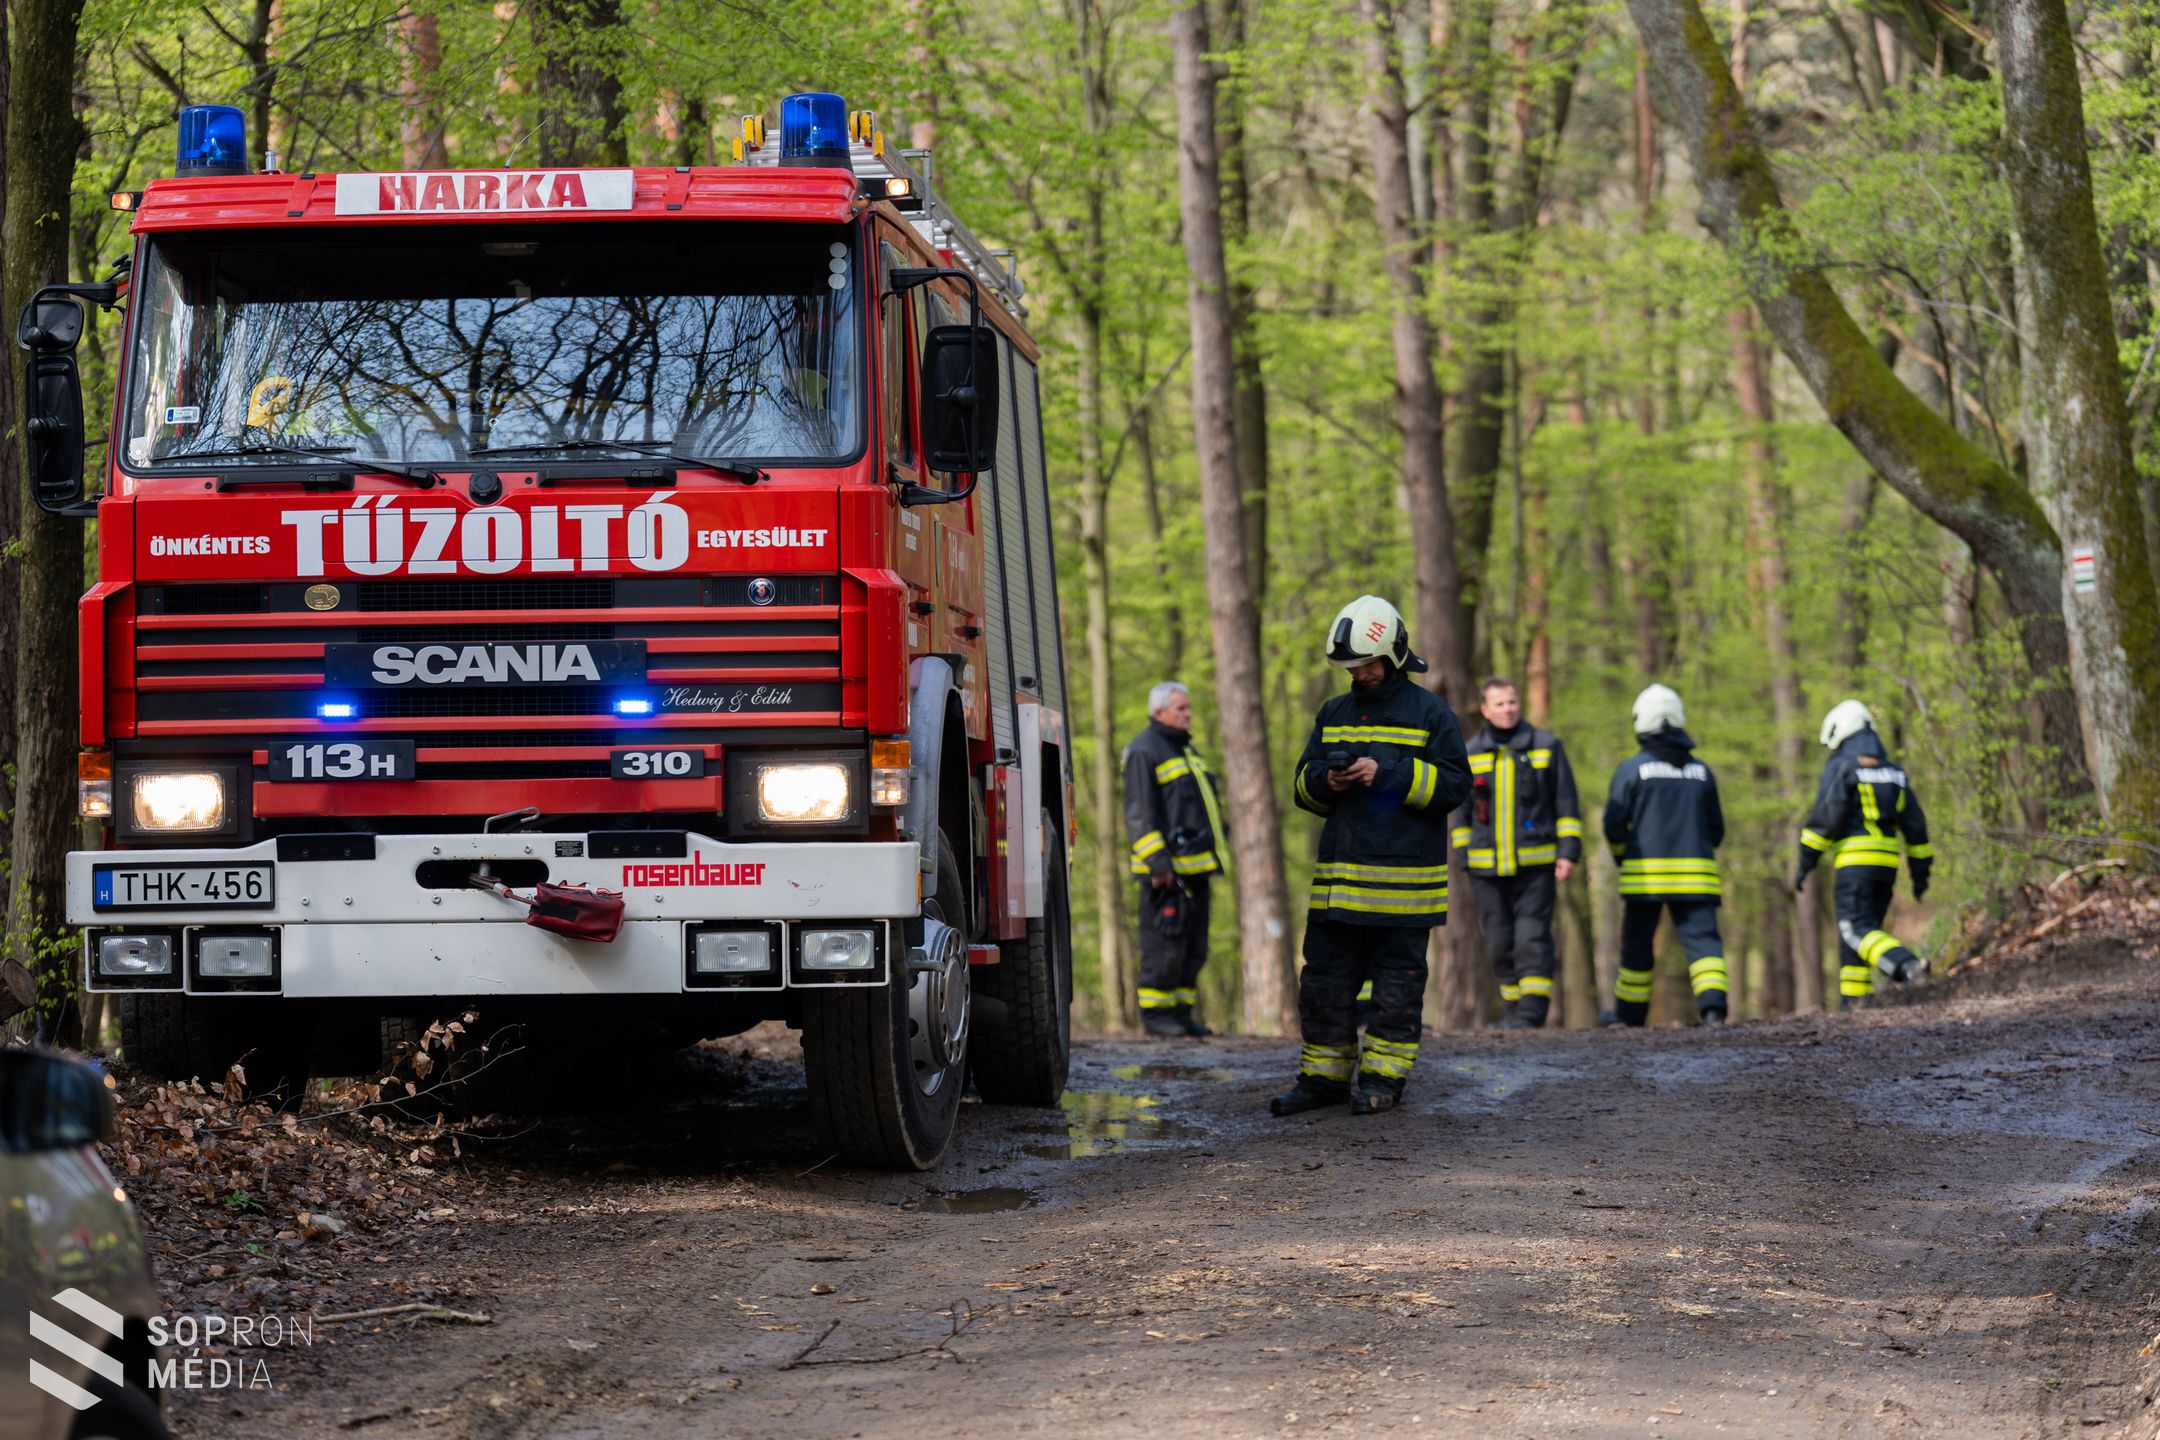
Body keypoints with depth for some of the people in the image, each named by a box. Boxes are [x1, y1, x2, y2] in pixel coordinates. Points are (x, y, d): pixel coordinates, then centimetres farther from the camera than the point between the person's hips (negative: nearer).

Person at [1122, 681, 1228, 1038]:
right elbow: (1139, 813, -15)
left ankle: (1181, 1014, 13)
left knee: (1193, 947, 8)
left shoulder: (1187, 750, 20)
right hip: (1166, 868, -9)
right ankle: (1155, 1014, -3)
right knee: (1165, 943, -9)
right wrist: (1158, 860, -22)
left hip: (1194, 867, 9)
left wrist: (1220, 839, 23)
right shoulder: (1144, 752, -8)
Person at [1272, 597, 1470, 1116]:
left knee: (1396, 985, 1)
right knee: (1324, 980, 5)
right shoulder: (1333, 715, 15)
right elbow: (1303, 786, 17)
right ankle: (1323, 1076, 12)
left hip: (1404, 876, -5)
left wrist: (1387, 775, -16)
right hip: (1339, 875, 5)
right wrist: (1326, 782, -6)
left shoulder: (1429, 714, 0)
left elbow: (1455, 784, -7)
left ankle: (1384, 1078, 7)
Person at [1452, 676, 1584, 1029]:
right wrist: (1464, 860, 9)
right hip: (1487, 868, 3)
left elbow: (1566, 803, 5)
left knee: (1532, 939, -10)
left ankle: (1532, 1009, -13)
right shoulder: (1470, 755, 9)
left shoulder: (1546, 746, 3)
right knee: (1500, 943, 5)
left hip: (1536, 864, -3)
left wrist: (1568, 851, -3)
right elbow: (1461, 812, 15)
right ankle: (1515, 1006, 16)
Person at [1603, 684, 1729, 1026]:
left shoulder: (1633, 769, -3)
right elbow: (1716, 829, 14)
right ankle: (1713, 1005, -26)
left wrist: (1623, 859, 15)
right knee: (1702, 937, -5)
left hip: (1646, 871, -2)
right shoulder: (1701, 771, 10)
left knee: (1638, 944, 10)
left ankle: (1629, 1013, 21)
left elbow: (1614, 824, -3)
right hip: (1694, 875, 2)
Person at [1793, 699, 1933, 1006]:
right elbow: (1915, 824, 15)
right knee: (1862, 927, 14)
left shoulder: (1840, 768, -3)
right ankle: (1853, 1000, 11)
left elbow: (1825, 817, -13)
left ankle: (1905, 965, -37)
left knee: (1857, 930, -14)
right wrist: (1920, 873, 20)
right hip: (1887, 863, 7)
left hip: (1855, 861, -7)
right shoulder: (1893, 774, 16)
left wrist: (1805, 863, -9)